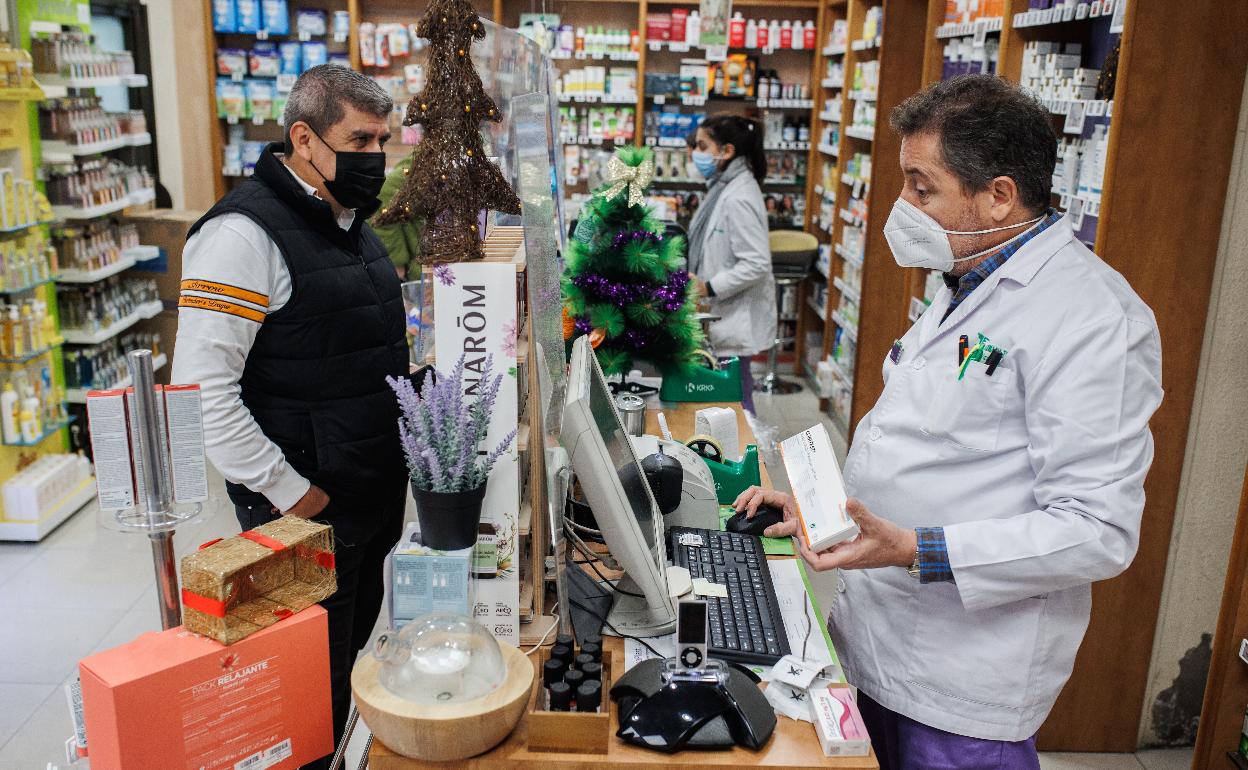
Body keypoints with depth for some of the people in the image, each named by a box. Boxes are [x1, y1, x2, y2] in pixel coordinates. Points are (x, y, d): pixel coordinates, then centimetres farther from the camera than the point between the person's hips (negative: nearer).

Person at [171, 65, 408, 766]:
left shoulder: (354, 224, 12)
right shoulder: (245, 233, -17)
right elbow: (202, 388, -22)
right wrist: (288, 492, -18)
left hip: (377, 496, 9)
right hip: (306, 506, -8)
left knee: (356, 652, 21)